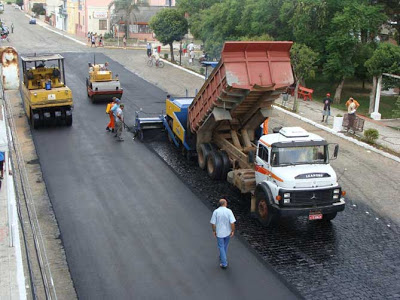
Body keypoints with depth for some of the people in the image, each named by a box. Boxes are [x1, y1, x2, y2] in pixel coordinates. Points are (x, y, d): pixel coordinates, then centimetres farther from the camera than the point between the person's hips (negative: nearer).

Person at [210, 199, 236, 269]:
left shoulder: (216, 211, -13)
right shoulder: (229, 211, -14)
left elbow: (213, 223, -11)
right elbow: (232, 222, -18)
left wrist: (214, 231, 3)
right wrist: (233, 231, -6)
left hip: (219, 233, -1)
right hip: (228, 232, 1)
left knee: (221, 247, 8)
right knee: (225, 246, 23)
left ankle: (224, 264, 6)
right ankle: (222, 258, 42)